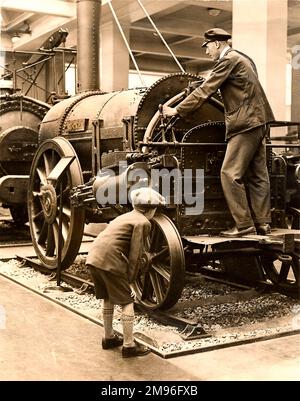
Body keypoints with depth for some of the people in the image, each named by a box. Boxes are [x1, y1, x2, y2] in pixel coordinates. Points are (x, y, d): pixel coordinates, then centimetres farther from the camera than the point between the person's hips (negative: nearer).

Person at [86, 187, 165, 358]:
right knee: (127, 302, 4)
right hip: (110, 261, -9)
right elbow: (135, 254, -9)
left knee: (108, 299, 23)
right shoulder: (143, 223, -3)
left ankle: (109, 337, 36)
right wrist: (130, 279, -2)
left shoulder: (125, 217, 24)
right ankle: (129, 345, 9)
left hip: (93, 258, 9)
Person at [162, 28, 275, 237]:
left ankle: (243, 224, -7)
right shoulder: (243, 59, 20)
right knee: (257, 175, 10)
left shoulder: (228, 60, -10)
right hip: (257, 122, 10)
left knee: (230, 174, -9)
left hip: (245, 124, -10)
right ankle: (262, 223, 14)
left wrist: (177, 110, -7)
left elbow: (205, 91, -12)